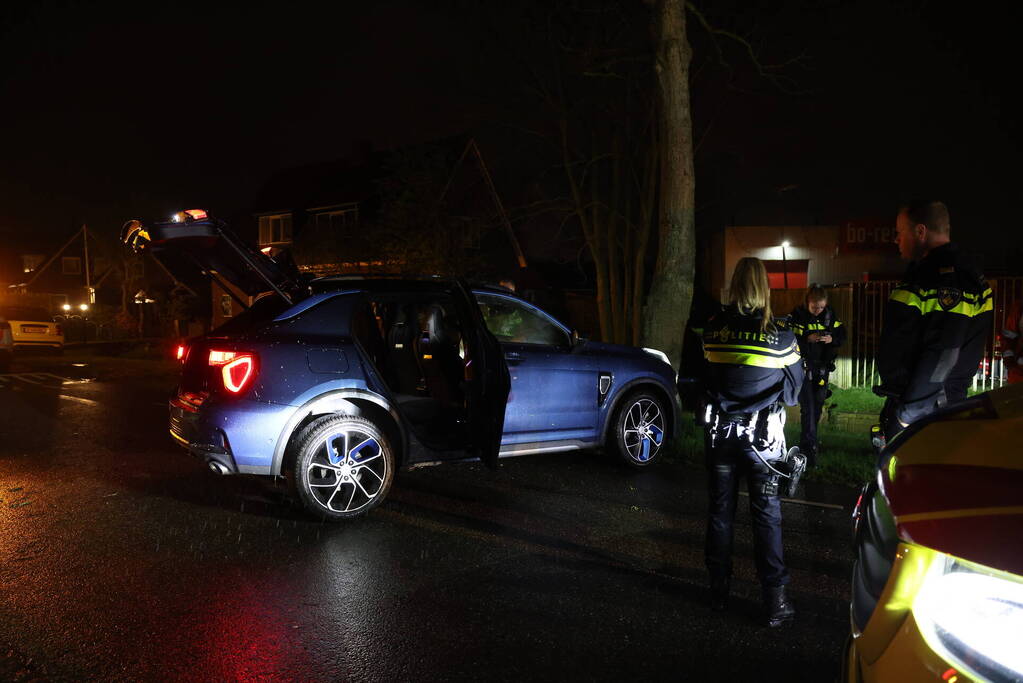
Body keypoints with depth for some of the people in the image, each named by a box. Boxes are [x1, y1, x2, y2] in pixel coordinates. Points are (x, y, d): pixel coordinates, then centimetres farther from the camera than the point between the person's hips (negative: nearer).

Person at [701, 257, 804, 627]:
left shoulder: (713, 329, -6)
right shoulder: (780, 335, -10)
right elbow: (793, 388, 4)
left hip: (720, 433, 2)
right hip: (762, 435, -2)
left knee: (720, 510, 12)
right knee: (767, 515, 5)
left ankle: (719, 590, 22)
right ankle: (775, 601, 8)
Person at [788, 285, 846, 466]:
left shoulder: (830, 314, -1)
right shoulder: (797, 316, -13)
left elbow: (842, 335, 5)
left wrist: (832, 339, -16)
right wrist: (808, 339, -30)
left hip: (822, 367, 5)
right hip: (803, 367, -5)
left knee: (817, 405, 15)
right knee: (807, 408, -9)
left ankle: (808, 442, 33)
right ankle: (809, 449, -7)